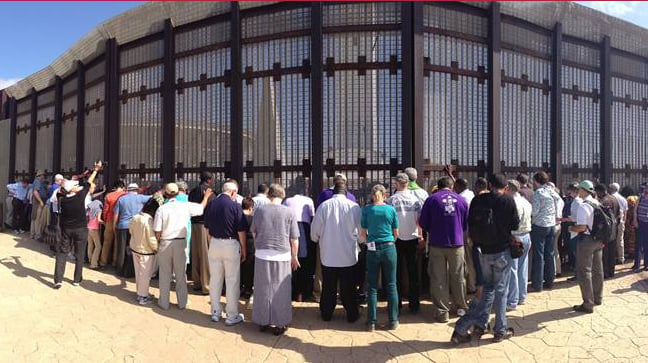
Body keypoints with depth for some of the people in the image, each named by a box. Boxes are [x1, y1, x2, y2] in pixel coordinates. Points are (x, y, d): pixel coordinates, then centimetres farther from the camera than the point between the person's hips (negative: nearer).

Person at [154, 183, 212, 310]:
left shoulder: (161, 209, -8)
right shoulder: (186, 206, -6)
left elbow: (157, 232, -8)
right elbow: (202, 207, 10)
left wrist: (157, 245, 8)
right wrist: (206, 196, 28)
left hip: (165, 244, -1)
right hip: (181, 243, 1)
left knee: (165, 275, 12)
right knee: (181, 274, 13)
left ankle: (164, 302, 23)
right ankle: (182, 302, 22)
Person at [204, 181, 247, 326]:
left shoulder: (211, 204, 2)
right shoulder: (235, 206, -13)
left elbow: (208, 229, 9)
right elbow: (241, 231, -10)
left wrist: (211, 245, 18)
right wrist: (244, 250, 0)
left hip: (214, 244, 5)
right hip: (230, 245, -5)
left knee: (215, 280, 14)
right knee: (232, 281, 5)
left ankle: (215, 312, 26)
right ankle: (232, 316, 13)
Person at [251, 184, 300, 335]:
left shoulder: (259, 210, 0)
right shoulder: (289, 212, -6)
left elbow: (254, 232, 15)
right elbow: (294, 238, -1)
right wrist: (294, 257, 11)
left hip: (262, 254, 2)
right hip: (282, 256, -2)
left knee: (263, 289, 14)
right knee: (280, 291, 9)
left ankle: (263, 321, 24)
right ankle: (279, 324, 16)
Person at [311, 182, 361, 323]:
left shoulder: (324, 206, -8)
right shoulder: (354, 206, -10)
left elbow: (314, 231, -4)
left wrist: (319, 240, 18)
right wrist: (356, 242, 16)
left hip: (328, 255, 1)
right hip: (349, 255, 0)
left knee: (328, 286, 15)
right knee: (348, 287, 13)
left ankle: (326, 314, 26)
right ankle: (352, 315, 23)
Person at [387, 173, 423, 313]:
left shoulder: (391, 200, -10)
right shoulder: (416, 199, -4)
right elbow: (420, 221, -5)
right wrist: (421, 237, 3)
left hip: (397, 239, -2)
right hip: (412, 238, 2)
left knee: (397, 272, 9)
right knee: (413, 271, 11)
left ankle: (397, 304, 15)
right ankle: (414, 304, 18)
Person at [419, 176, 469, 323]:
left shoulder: (431, 199, -7)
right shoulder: (461, 200, 0)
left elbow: (423, 223, -5)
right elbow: (466, 224, 9)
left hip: (437, 244, -2)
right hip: (457, 244, 2)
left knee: (438, 279, 6)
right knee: (458, 277, 16)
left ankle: (442, 312, 9)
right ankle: (461, 307, 31)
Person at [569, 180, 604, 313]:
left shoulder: (583, 205, -20)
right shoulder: (597, 204, 6)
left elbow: (582, 227, -25)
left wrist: (571, 228, -6)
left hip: (586, 240, -8)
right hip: (598, 240, 9)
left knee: (584, 272, -1)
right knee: (597, 270, 19)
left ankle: (588, 304, 4)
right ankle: (597, 298, 35)